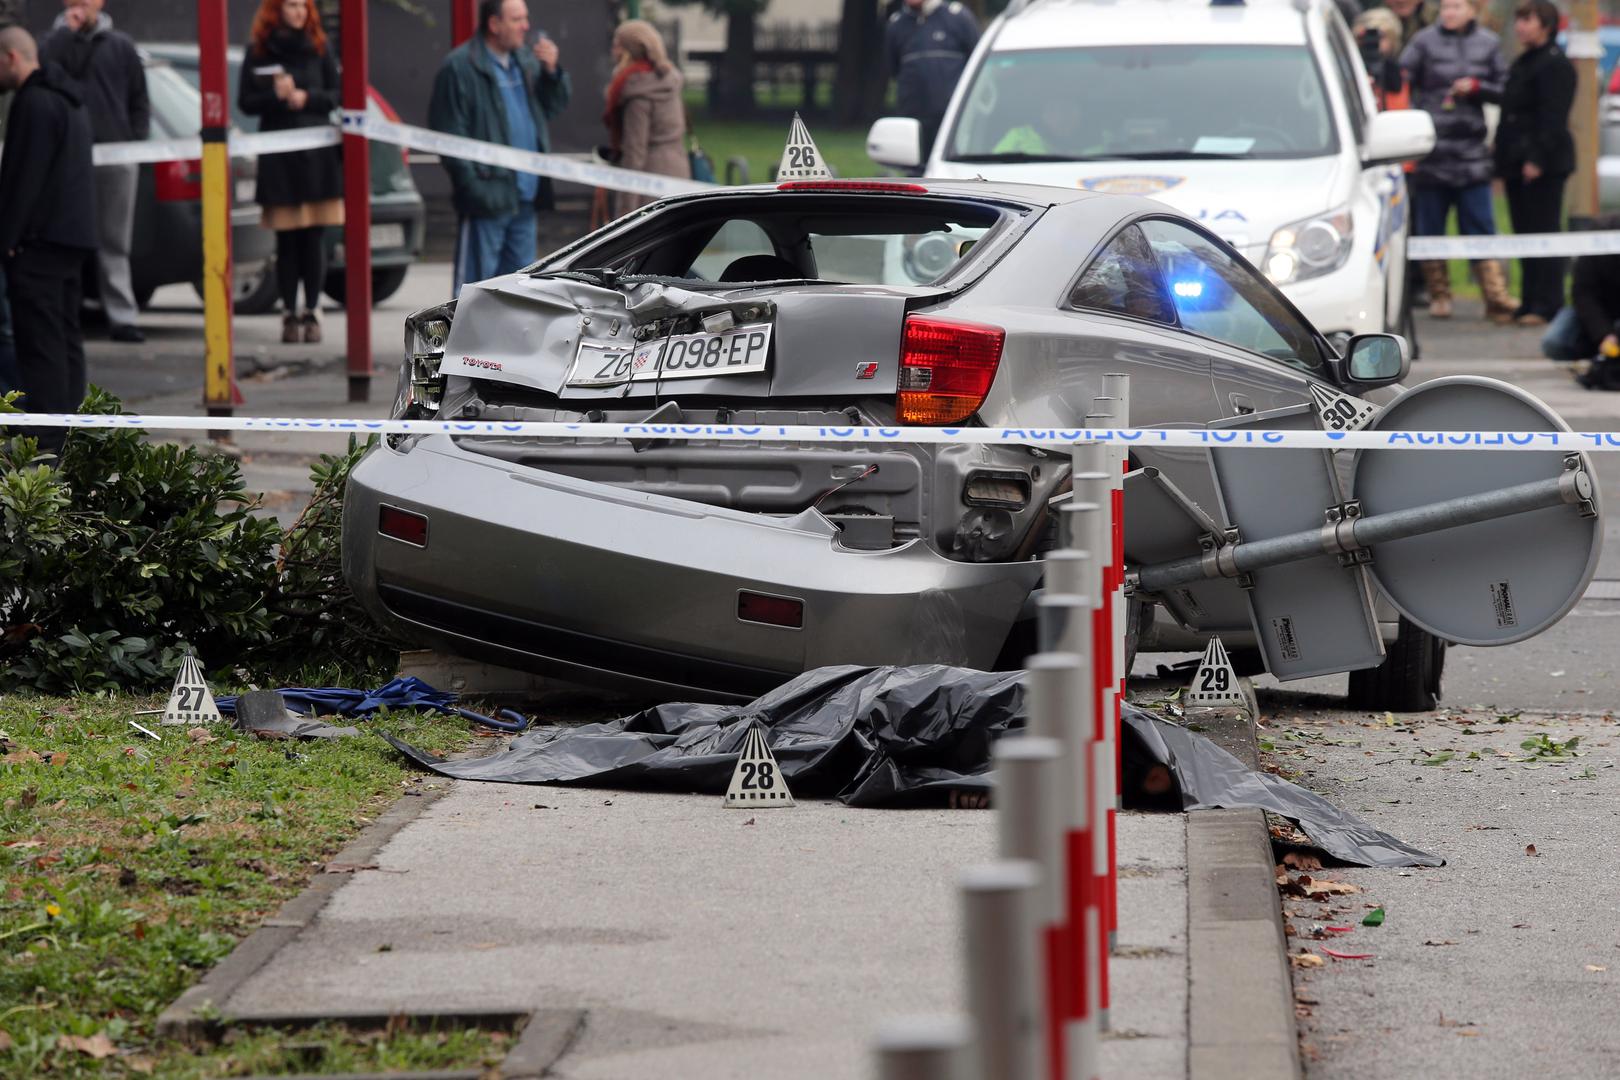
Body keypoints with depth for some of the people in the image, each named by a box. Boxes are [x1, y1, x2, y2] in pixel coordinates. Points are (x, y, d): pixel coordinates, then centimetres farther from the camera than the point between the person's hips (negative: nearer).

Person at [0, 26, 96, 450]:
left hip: (39, 240, -10)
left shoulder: (34, 103, -14)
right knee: (65, 341, 11)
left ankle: (46, 443, -13)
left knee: (40, 343, -10)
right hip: (73, 237, 10)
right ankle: (67, 438, 13)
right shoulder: (66, 100, 19)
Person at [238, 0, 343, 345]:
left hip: (318, 154, 1)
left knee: (314, 237, 0)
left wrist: (307, 98, -10)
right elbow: (246, 101, 1)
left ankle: (312, 312, 6)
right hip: (278, 157, -1)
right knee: (286, 239, 0)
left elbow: (337, 94, 7)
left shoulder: (318, 48, 7)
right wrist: (276, 96, -16)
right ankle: (289, 313, 6)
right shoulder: (259, 51, 3)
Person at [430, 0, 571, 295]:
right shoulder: (460, 67, -10)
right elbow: (449, 133, -14)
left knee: (520, 269, 13)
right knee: (476, 276, -5)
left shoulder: (525, 62, 14)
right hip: (489, 194, -8)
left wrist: (551, 71, 1)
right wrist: (471, 184, -19)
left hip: (524, 193, 8)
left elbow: (555, 104, 19)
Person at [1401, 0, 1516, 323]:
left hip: (1471, 151, 1)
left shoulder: (1487, 43, 8)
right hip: (1431, 148, -1)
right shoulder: (1425, 41, 0)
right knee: (1430, 227, 4)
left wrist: (1476, 87, -7)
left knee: (1481, 225, -2)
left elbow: (1503, 90, 11)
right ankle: (1439, 295, 15)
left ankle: (1497, 296, -4)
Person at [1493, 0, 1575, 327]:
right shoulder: (1521, 64, 20)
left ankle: (1547, 306, -9)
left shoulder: (1555, 64, -11)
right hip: (1519, 164, 10)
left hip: (1543, 165, -10)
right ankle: (1531, 303, 15)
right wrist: (1504, 159, 19)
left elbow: (1553, 117, -18)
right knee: (1525, 234, 10)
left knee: (1544, 233, -9)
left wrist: (1537, 159, -24)